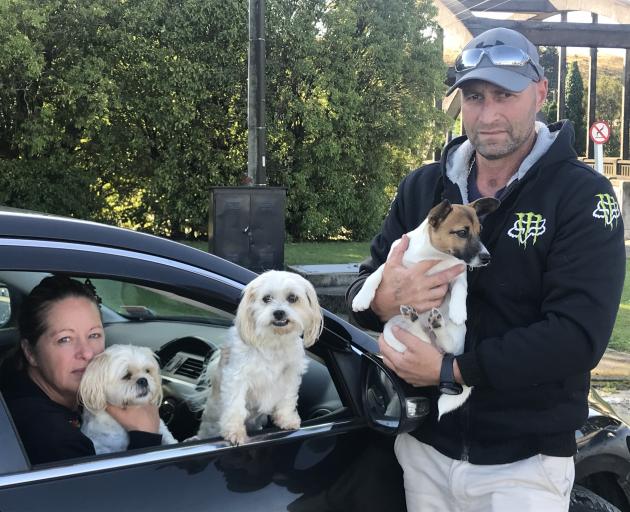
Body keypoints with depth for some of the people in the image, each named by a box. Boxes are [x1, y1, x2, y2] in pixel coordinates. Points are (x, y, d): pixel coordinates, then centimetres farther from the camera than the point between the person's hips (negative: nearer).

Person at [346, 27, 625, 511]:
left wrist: (451, 370, -22)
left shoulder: (582, 195, -11)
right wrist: (384, 300, -20)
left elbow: (579, 336, -20)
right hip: (424, 446, 4)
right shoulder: (422, 186, 3)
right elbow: (361, 289, 4)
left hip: (523, 463, -4)